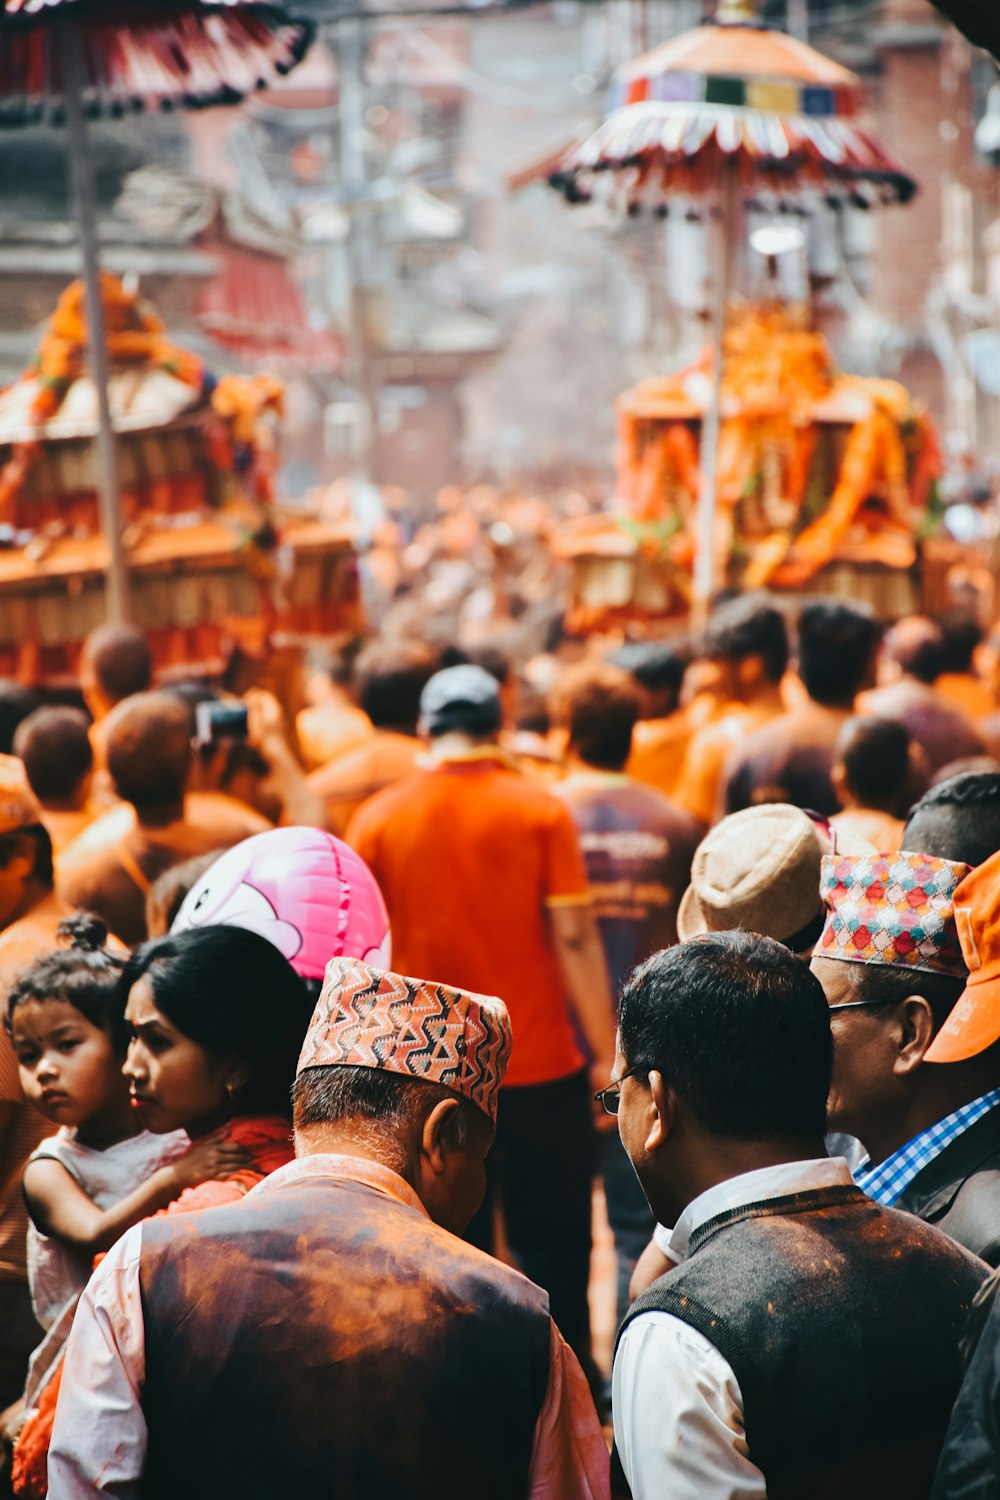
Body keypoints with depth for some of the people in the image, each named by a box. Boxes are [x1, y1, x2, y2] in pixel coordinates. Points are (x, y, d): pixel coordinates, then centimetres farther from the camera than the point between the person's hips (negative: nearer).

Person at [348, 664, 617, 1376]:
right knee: (554, 1247, 11)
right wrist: (607, 1055, -5)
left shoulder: (378, 818, 0)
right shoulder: (540, 810, -6)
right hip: (540, 1065, -2)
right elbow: (575, 939, -9)